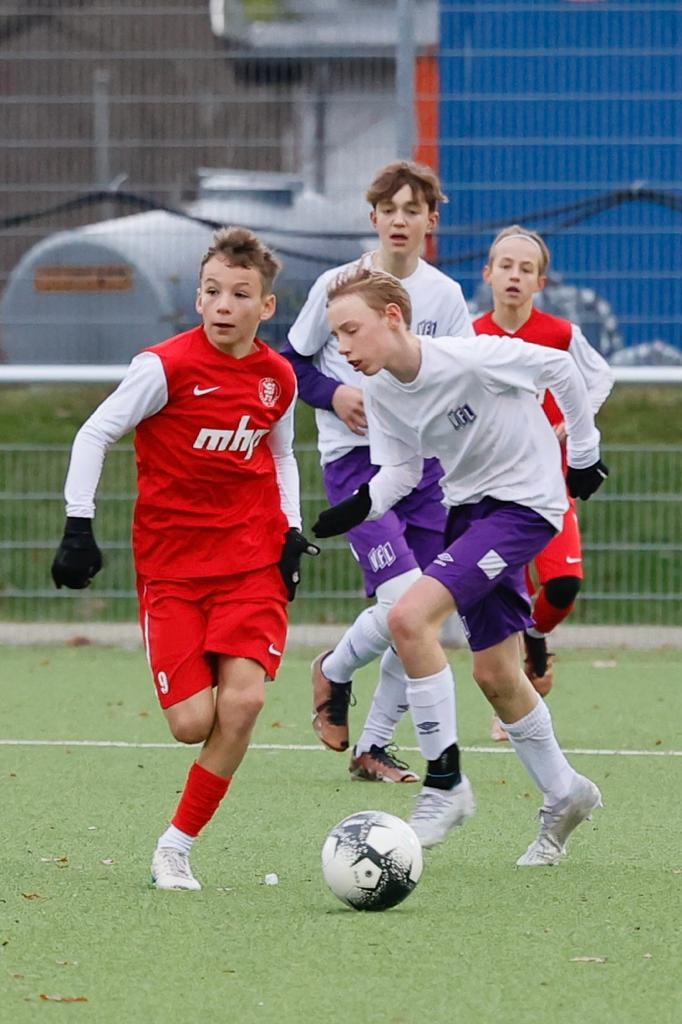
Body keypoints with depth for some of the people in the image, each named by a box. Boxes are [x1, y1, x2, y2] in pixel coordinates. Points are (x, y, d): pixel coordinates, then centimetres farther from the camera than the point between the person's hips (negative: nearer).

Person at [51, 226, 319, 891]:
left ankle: (176, 847, -2)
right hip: (171, 561, -3)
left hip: (252, 560, 3)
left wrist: (291, 531, 12)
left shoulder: (277, 378, 4)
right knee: (192, 724, -14)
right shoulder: (167, 366, -10)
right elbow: (94, 435, -5)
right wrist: (79, 527, -9)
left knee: (243, 701, -16)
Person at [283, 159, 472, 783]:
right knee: (403, 602, -20)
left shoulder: (446, 296, 8)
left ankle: (374, 748, 16)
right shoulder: (339, 285, -1)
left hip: (424, 462, 4)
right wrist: (334, 394, -10)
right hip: (355, 459, -4)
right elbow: (290, 364, 7)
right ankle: (334, 672, 11)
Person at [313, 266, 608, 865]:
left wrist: (584, 451, 1)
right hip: (468, 506, 8)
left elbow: (559, 367, -11)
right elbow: (401, 470, 5)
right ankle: (564, 795, 35)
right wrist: (360, 507, -16)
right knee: (495, 675, 14)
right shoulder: (380, 390, -5)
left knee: (410, 617, -23)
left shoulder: (472, 359, -26)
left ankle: (445, 783, -14)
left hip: (525, 504, -8)